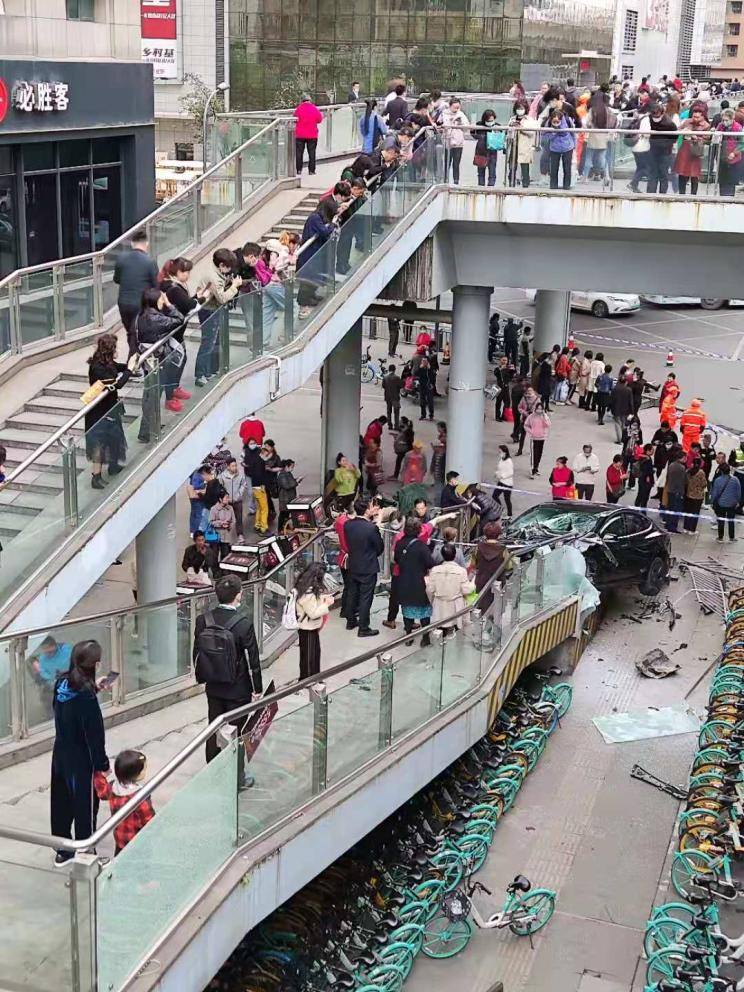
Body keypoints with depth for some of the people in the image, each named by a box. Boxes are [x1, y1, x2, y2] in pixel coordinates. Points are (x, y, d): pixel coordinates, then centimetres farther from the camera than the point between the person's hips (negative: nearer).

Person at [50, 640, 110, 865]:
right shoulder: (86, 695, -26)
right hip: (81, 762, -7)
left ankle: (62, 850, 34)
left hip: (60, 756, 7)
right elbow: (94, 734, -21)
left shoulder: (61, 683, -5)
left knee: (61, 803, 19)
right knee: (85, 807, 8)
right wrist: (102, 764, -11)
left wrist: (93, 689, 9)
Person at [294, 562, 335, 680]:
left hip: (311, 627, 10)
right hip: (308, 629, -10)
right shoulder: (308, 593, -31)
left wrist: (323, 598, 2)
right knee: (308, 655, 7)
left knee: (315, 652, 23)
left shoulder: (304, 585, -1)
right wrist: (327, 605, -20)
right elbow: (313, 613, -27)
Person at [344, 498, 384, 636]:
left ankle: (351, 621, 36)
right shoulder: (372, 528, -25)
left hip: (352, 566, 6)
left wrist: (370, 517, 7)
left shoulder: (347, 525, -8)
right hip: (368, 568, -6)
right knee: (365, 598, 5)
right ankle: (363, 629, 13)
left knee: (352, 594, 21)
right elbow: (380, 548, -12)